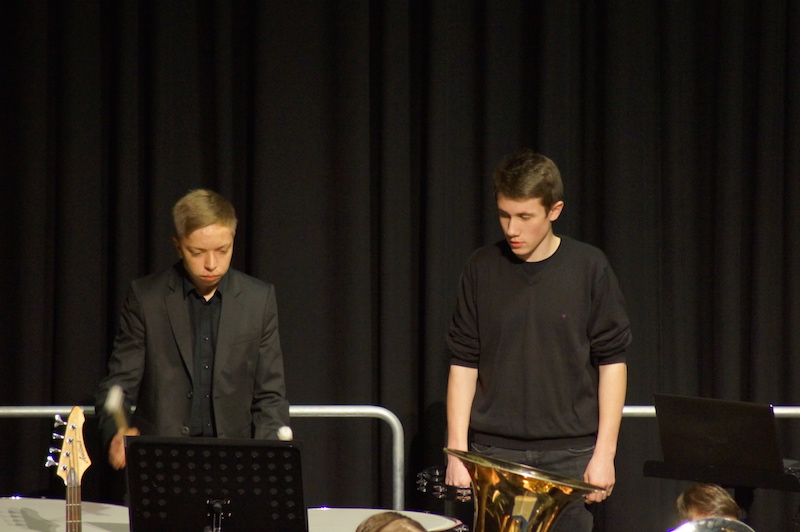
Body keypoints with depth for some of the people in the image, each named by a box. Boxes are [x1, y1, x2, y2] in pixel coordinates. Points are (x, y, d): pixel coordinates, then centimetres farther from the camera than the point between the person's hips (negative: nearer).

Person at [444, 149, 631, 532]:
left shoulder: (589, 268, -1)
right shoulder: (482, 270, 3)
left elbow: (611, 363, 1)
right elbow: (463, 364, 6)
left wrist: (604, 454, -4)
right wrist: (457, 452, 0)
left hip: (568, 455, -1)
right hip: (494, 453, 1)